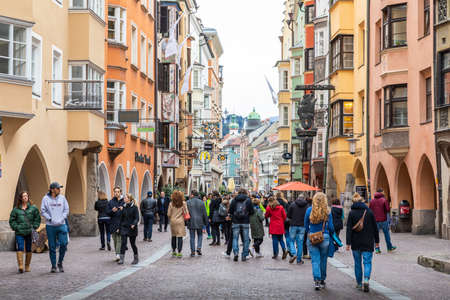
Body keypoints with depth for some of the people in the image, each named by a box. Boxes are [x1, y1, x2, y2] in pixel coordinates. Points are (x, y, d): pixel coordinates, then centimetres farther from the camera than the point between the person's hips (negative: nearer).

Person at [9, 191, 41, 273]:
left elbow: (37, 218, 10)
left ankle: (27, 266, 19)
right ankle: (20, 266, -18)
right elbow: (12, 220, 8)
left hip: (29, 232, 1)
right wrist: (16, 227, -3)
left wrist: (34, 227, 0)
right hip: (19, 233, -1)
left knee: (28, 249, 8)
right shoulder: (16, 209, 3)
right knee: (20, 248, -14)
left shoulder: (33, 208, 5)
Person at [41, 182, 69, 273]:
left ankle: (60, 263, 13)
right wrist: (50, 219, -13)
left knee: (63, 244, -7)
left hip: (61, 225, 2)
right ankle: (53, 266, 13)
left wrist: (61, 219, -8)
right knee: (52, 247, 3)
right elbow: (43, 211, -3)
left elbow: (66, 210, 6)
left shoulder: (62, 198, 6)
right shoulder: (45, 199, -1)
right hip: (50, 226, -1)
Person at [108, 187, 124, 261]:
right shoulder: (110, 202, 11)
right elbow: (108, 213, 8)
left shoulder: (124, 201, 2)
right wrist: (112, 211, -12)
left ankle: (118, 254, -18)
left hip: (121, 224, -4)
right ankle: (117, 254, 17)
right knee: (115, 240, 8)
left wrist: (123, 209, -17)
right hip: (113, 224, 4)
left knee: (119, 240, -12)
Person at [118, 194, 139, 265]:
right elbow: (122, 218, 14)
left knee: (132, 243, 6)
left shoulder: (134, 207, -7)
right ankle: (121, 259, -8)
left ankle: (136, 258, 23)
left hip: (132, 228, -4)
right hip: (124, 227, 4)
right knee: (123, 243, -7)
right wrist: (120, 226, 13)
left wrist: (134, 224, -27)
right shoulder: (124, 207, 7)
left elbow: (137, 218, -11)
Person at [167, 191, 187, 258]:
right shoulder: (183, 203, -6)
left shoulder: (171, 204, -2)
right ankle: (179, 253, -7)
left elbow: (168, 214, -1)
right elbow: (186, 212, -5)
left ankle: (173, 251, 23)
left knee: (173, 236, 15)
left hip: (173, 221, 2)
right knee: (180, 237, -2)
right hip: (180, 221, -2)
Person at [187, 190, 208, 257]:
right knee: (200, 235, 16)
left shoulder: (188, 202, -5)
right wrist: (206, 222, 13)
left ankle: (192, 251, 4)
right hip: (199, 222, 1)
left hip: (191, 222, -1)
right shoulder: (201, 202, 2)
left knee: (192, 237, 5)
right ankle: (199, 248, -2)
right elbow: (204, 213, 5)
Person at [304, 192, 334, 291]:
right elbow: (331, 227, -3)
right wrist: (331, 234, 16)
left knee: (315, 260, 2)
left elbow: (306, 225, 5)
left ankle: (317, 280, -11)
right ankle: (322, 280, 23)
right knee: (323, 260, 13)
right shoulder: (327, 212, -6)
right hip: (324, 238, 0)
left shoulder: (309, 210, -2)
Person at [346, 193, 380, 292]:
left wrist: (348, 243, -8)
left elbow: (349, 229, -8)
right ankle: (366, 280, -21)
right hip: (368, 242, 0)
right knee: (367, 262, 1)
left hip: (355, 242, 0)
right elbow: (375, 228, 4)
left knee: (357, 262, 12)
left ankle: (359, 283, 19)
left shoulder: (352, 213, -4)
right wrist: (377, 241, 13)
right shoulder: (369, 212, -1)